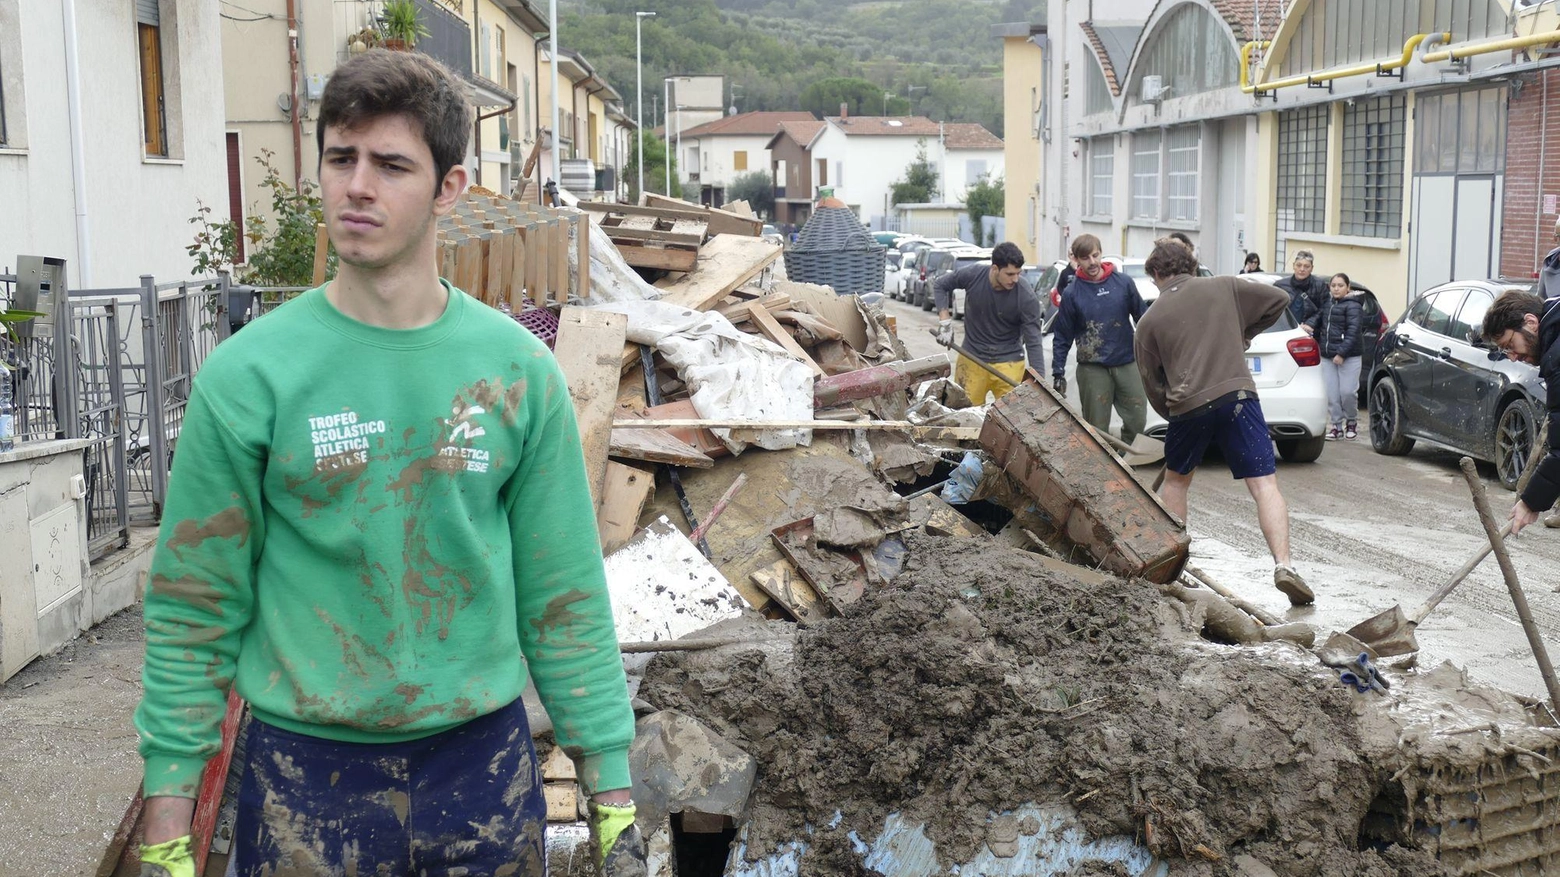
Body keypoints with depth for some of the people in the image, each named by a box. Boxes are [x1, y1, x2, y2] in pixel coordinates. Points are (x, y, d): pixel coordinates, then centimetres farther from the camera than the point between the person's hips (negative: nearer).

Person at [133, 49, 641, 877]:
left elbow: (564, 597, 0)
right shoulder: (248, 375, -8)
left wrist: (610, 797, 0)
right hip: (304, 771, -1)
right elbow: (193, 609, -3)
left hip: (483, 761, 2)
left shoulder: (518, 370, -3)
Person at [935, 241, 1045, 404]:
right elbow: (941, 285, 5)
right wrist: (945, 320, -6)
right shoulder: (972, 275, -15)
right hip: (971, 358, 2)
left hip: (1008, 363, -2)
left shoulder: (1027, 297, -20)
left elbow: (1033, 341, -17)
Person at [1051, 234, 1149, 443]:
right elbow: (1062, 337, 1)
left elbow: (1142, 318, 8)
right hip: (1093, 369, -2)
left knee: (1137, 419, 3)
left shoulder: (1124, 282, 0)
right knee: (1097, 427, 2)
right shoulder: (1072, 294, -2)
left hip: (1127, 363, 2)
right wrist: (1058, 373, -3)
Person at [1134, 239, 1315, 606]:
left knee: (1176, 480, 24)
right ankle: (1283, 564, -19)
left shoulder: (1149, 321, 11)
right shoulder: (1223, 288, 12)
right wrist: (1247, 334, 28)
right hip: (1237, 396, 0)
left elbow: (1152, 383, 13)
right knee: (1264, 485, -4)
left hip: (1187, 407, 1)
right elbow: (1279, 299, 17)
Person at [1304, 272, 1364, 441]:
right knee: (1331, 393, 2)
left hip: (1349, 357, -5)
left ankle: (1352, 422, 19)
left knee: (1347, 391, -5)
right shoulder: (1327, 303, 14)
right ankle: (1336, 425, 11)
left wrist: (1342, 353, -21)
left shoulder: (1352, 306, -6)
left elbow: (1352, 332, -14)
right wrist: (1309, 324, -12)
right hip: (1327, 357, 5)